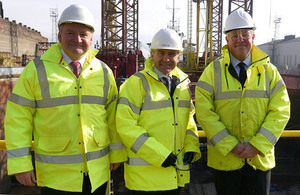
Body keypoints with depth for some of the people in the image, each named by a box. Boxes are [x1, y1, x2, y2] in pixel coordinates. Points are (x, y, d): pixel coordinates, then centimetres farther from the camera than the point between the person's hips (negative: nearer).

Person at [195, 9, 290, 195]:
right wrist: (229, 145, -17)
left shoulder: (269, 71, 3)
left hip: (259, 158, 1)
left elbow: (280, 112, -3)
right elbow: (204, 112, -10)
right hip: (223, 158, -1)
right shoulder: (213, 71, -3)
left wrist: (257, 145, -14)